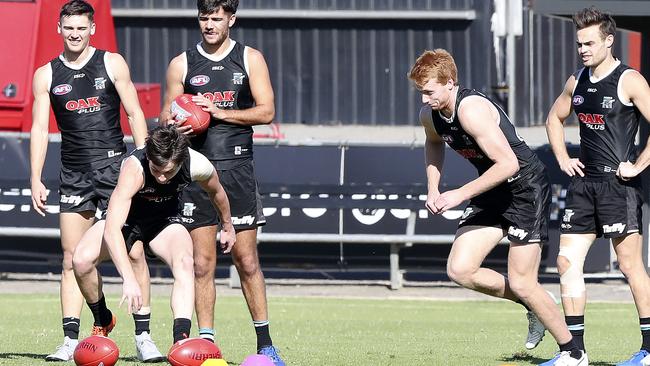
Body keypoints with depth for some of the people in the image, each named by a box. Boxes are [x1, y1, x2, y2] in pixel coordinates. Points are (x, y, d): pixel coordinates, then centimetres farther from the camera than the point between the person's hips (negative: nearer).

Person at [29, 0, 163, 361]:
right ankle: (71, 341, 0)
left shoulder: (112, 64, 3)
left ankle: (143, 336, -5)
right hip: (74, 174, 2)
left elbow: (135, 114, 3)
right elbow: (40, 128, 7)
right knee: (72, 259, -1)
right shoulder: (46, 75, 8)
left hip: (115, 165, -2)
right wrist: (36, 180, -1)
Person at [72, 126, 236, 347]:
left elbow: (216, 192, 0)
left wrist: (227, 226, 18)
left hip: (164, 221, 2)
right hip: (124, 217, -2)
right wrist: (129, 279, -58)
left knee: (184, 262, -30)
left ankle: (181, 341, -37)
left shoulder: (199, 166, -27)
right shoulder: (134, 169, -40)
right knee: (82, 260, -25)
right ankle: (103, 322, 1)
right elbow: (111, 229, -48)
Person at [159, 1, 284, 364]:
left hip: (237, 168, -1)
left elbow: (266, 111, -1)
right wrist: (176, 124, -11)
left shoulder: (250, 59, 6)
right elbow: (166, 117, 13)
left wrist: (220, 112, -13)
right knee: (202, 262, -2)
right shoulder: (182, 64, 9)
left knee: (247, 259, 0)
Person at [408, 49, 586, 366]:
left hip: (527, 188, -8)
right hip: (492, 192, 8)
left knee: (521, 283, -8)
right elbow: (433, 144, 24)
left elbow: (508, 163, -31)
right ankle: (531, 305, 17)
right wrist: (433, 189, 9)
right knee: (460, 271, -4)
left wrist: (460, 194, -27)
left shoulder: (472, 110, -29)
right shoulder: (429, 114, -2)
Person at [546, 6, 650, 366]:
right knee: (568, 260, 2)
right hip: (583, 181, 7)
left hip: (618, 183, -7)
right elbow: (555, 118, 29)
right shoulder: (577, 81, 12)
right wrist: (562, 157, 16)